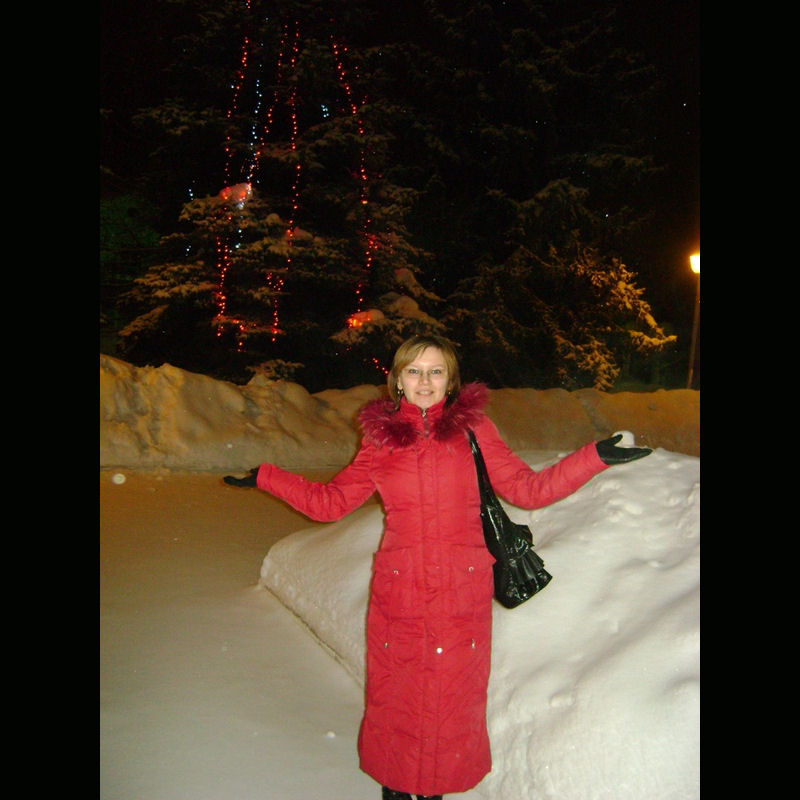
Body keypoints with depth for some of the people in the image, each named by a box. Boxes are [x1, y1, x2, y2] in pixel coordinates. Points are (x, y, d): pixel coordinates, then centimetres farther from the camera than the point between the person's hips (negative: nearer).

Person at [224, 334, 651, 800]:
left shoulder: (473, 427, 0)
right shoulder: (381, 435, 2)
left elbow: (529, 489, -1)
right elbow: (329, 502, 8)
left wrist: (596, 458, -10)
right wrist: (264, 477, 6)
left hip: (462, 594, 0)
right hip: (398, 592, 1)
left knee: (453, 695, 11)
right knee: (395, 693, 12)